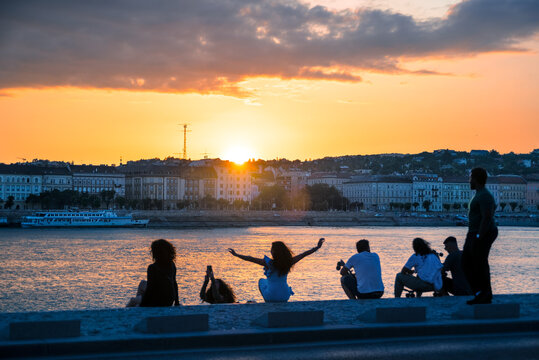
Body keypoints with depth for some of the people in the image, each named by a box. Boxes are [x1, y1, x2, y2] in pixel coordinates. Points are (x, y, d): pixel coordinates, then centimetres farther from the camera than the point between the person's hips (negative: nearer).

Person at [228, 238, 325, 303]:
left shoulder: (269, 263, -21)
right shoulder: (289, 262, -12)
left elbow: (251, 259, -17)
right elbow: (304, 254, -4)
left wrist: (236, 254, -9)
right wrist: (317, 247, 5)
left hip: (271, 295, -3)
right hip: (285, 296, 3)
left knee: (261, 281, 31)